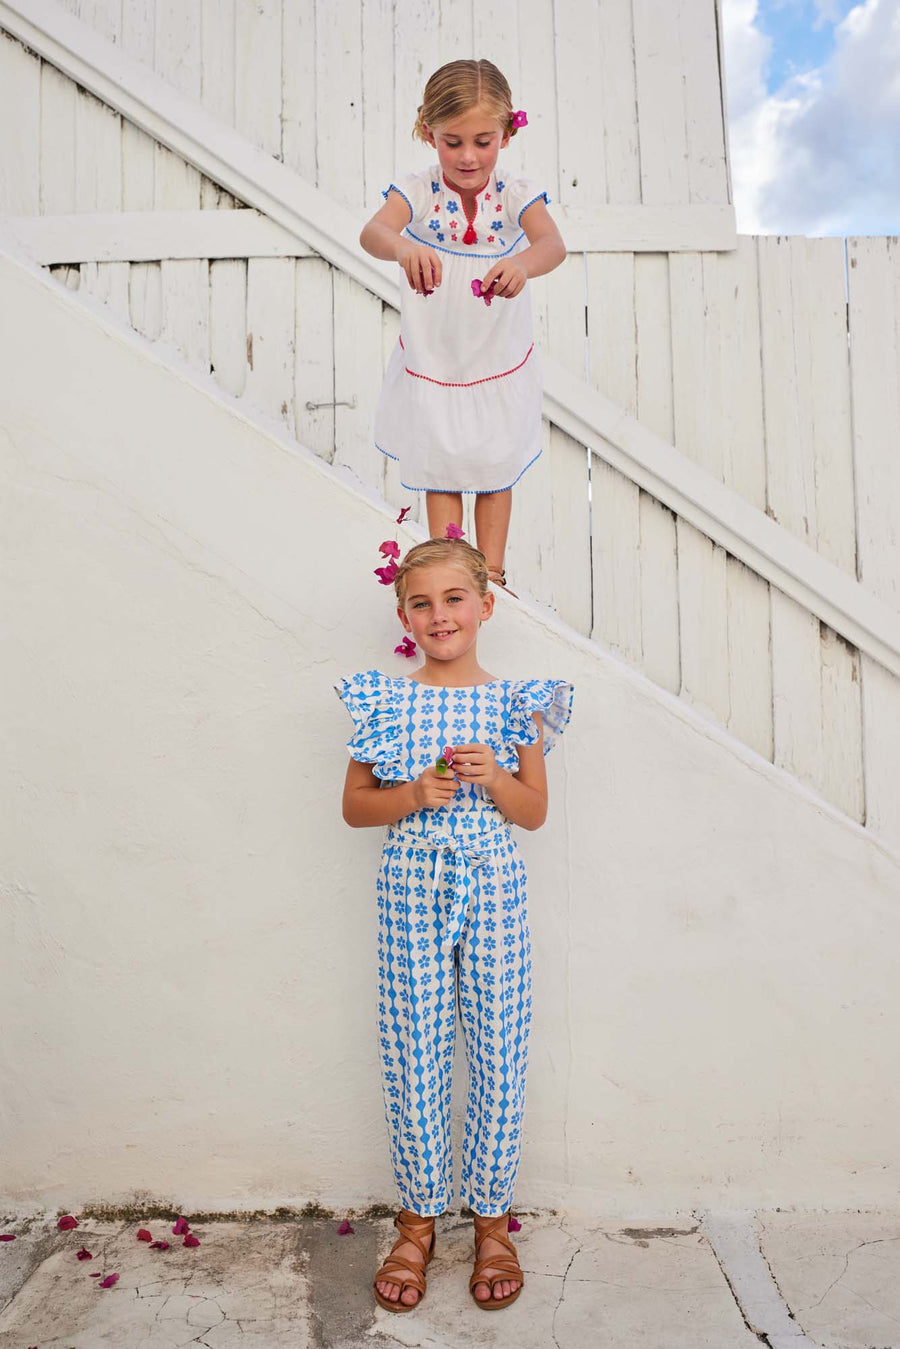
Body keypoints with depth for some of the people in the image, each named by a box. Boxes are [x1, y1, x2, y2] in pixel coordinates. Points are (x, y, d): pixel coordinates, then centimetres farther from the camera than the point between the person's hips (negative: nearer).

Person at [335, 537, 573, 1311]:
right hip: (411, 884, 0)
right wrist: (413, 794, -13)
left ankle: (491, 1218, 30)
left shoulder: (514, 702, 2)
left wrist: (493, 775, -15)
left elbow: (535, 812, 4)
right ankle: (419, 1218, 30)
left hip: (493, 885, 0)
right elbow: (355, 806, 5)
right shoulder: (386, 702, 1)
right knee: (413, 1053, 8)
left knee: (499, 1052, 8)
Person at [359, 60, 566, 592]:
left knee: (494, 470, 15)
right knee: (441, 472, 13)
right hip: (432, 364, 0)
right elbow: (372, 232, -34)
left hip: (500, 365, 1)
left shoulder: (516, 196, -13)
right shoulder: (416, 193, -14)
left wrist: (524, 263, -56)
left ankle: (491, 573, 32)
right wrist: (402, 246, -58)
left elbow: (554, 244, -32)